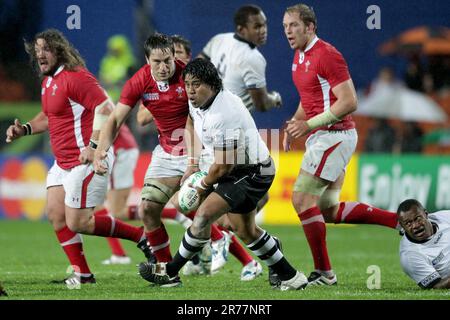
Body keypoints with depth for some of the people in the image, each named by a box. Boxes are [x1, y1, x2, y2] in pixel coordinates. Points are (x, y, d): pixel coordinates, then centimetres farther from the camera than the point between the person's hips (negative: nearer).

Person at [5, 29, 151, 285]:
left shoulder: (75, 77, -16)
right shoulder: (48, 81, 15)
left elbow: (106, 108, -23)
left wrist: (93, 146, -27)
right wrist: (24, 129, 13)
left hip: (87, 160, -10)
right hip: (63, 162, 10)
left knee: (77, 223, -9)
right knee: (55, 214, 4)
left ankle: (141, 235, 3)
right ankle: (82, 273, 10)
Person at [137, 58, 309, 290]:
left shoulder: (224, 116, -32)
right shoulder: (197, 100, -5)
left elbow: (223, 166, -27)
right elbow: (192, 122, 21)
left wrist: (203, 185, -9)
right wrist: (194, 164, 15)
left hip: (252, 173, -10)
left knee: (204, 215, -18)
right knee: (245, 230, 18)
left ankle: (170, 271, -6)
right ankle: (290, 277, 29)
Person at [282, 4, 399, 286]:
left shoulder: (326, 55, -15)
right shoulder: (299, 57, 15)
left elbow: (349, 102, -20)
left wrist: (309, 124, -21)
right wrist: (295, 124, 10)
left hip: (334, 135, -10)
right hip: (324, 138, 10)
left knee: (302, 199, -10)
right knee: (330, 211, 9)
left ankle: (324, 273, -4)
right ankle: (401, 221, 14)